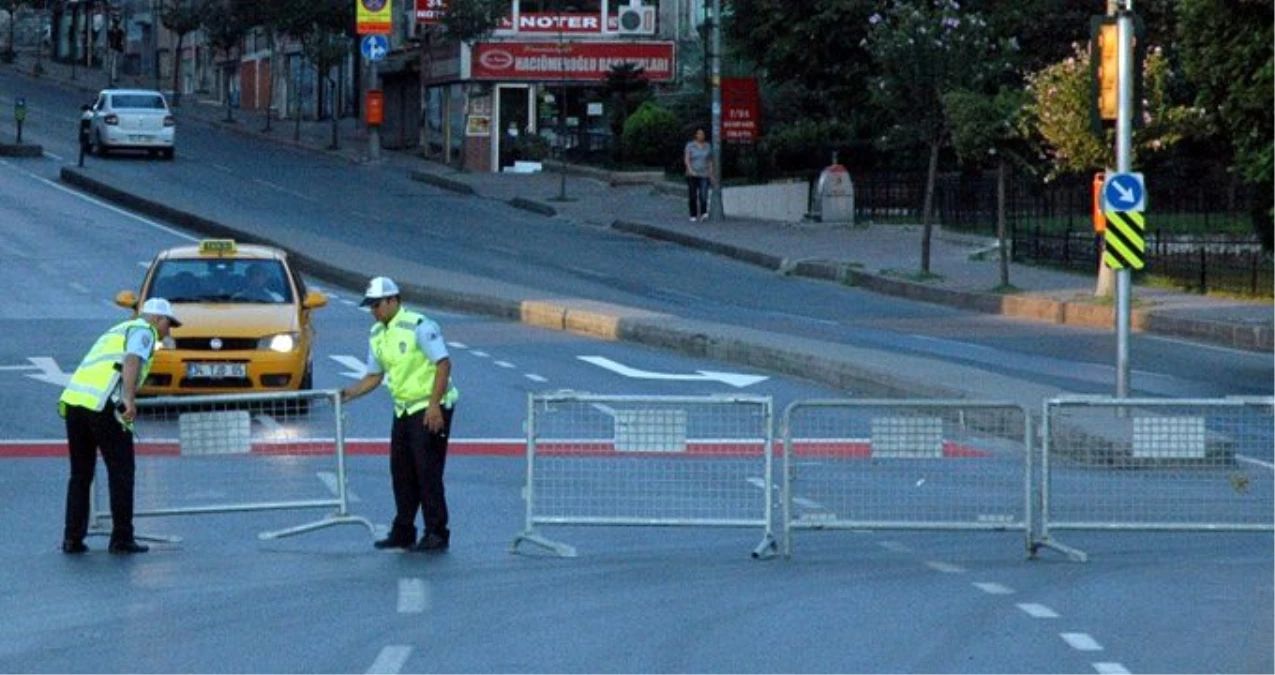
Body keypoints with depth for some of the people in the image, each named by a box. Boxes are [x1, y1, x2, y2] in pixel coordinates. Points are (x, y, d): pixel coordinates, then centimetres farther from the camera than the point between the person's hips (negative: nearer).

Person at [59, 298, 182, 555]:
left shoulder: (117, 331, 33)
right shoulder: (143, 331, 7)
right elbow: (132, 360, -14)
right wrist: (129, 399, -26)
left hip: (72, 399, 8)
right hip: (103, 405, -8)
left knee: (80, 474, 15)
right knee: (121, 472, 3)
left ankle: (72, 539, 11)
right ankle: (122, 539, 5)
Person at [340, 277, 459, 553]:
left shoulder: (419, 326, -15)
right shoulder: (377, 335, 10)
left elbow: (443, 364, -17)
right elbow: (374, 376, 17)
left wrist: (434, 405, -22)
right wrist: (349, 393, 1)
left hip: (430, 409, -8)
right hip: (403, 410, 8)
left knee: (427, 471, -9)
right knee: (401, 472, 9)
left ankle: (437, 534, -4)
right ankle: (403, 532, 18)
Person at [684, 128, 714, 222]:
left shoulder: (708, 146, 9)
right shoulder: (690, 145, 1)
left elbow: (710, 161, 14)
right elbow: (686, 159, -5)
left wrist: (711, 174, 9)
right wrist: (690, 171, -18)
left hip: (704, 175, 1)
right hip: (692, 175, -1)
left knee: (703, 194, -16)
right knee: (693, 196, 2)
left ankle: (704, 214, -26)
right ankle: (693, 215, 9)